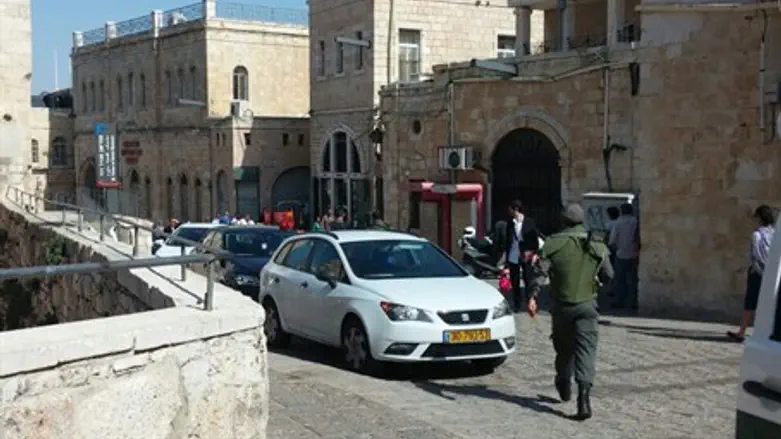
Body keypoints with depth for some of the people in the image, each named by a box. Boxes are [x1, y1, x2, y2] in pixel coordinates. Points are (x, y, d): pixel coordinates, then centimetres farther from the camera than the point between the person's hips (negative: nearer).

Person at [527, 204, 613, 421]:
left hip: (561, 305, 1)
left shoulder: (553, 244, -3)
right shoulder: (597, 246, 2)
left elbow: (539, 271, -12)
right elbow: (608, 275, 8)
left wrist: (532, 297, -13)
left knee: (564, 347, 20)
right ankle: (583, 395, -22)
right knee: (586, 350, -6)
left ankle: (564, 385, 38)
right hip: (587, 305, -1)